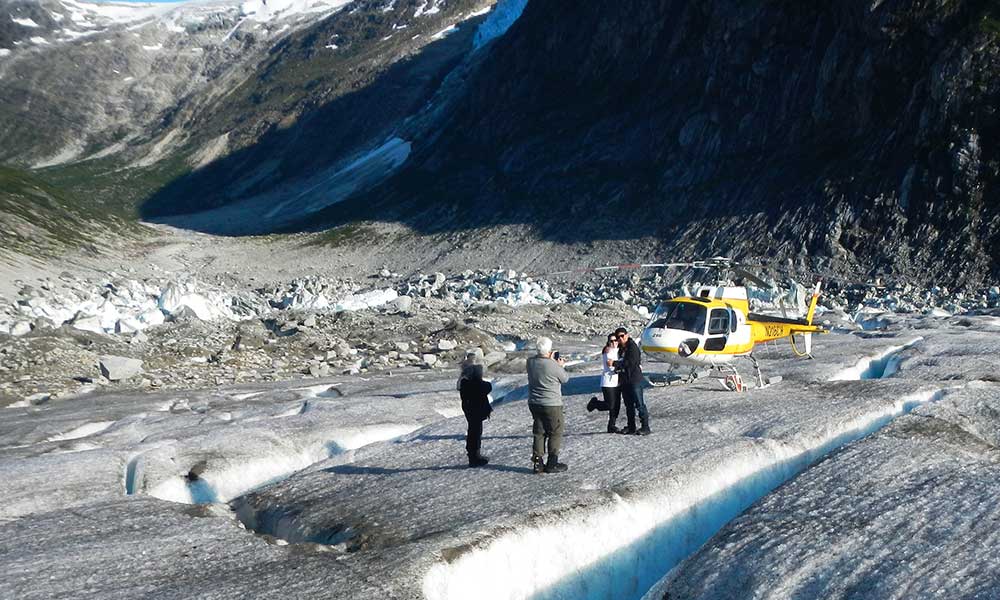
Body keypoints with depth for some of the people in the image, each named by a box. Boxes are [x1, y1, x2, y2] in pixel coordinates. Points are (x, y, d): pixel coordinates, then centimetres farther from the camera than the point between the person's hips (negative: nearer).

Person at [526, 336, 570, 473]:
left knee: (539, 432, 15)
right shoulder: (552, 365, -21)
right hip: (551, 404, -6)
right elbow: (565, 379, -5)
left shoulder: (530, 362, -4)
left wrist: (550, 360, 14)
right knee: (555, 433, 7)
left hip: (534, 403, 6)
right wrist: (560, 366, 11)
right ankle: (552, 463, 9)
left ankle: (537, 462, 15)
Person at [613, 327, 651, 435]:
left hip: (634, 380, -8)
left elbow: (630, 362, -21)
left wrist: (615, 363, -19)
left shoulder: (632, 347, -10)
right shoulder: (620, 348, 15)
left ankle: (645, 427, -6)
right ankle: (631, 427, 19)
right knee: (628, 405, 12)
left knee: (639, 404, -8)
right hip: (624, 380, 9)